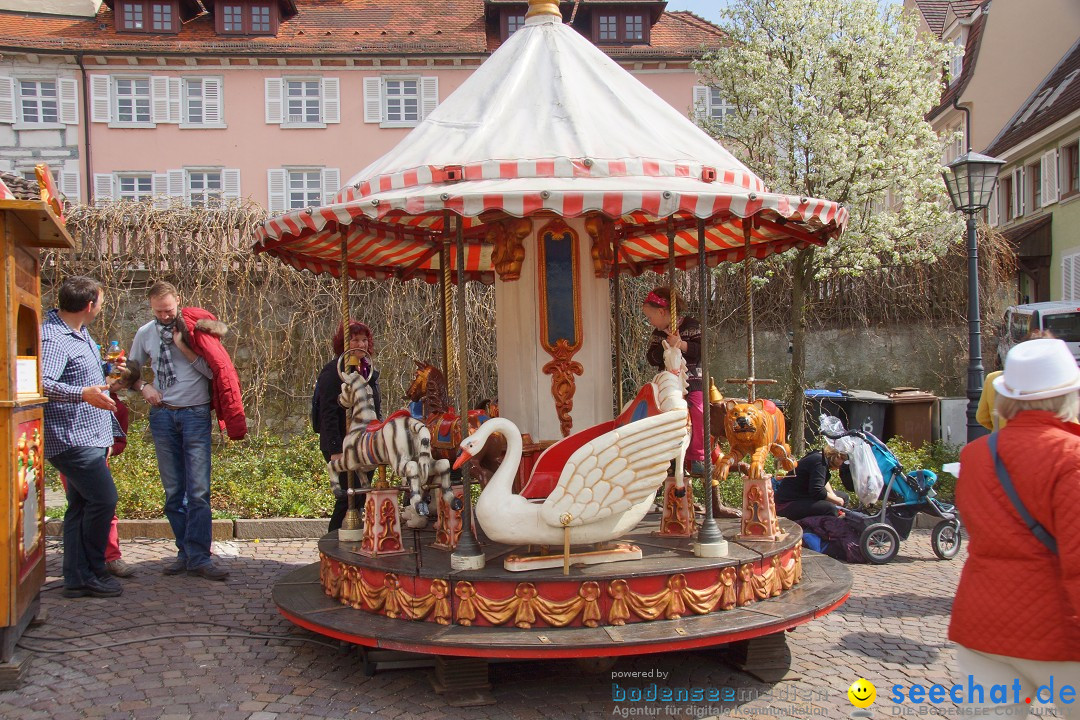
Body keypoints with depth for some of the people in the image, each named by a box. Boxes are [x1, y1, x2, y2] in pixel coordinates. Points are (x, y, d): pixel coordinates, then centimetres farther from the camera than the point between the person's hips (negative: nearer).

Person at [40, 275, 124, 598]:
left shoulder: (79, 333, 15)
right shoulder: (52, 338, -18)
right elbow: (42, 383, -33)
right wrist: (84, 394, -44)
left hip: (89, 438, 11)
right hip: (72, 438, -11)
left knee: (82, 505, 11)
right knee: (104, 499, -11)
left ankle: (77, 579, 17)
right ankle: (92, 574, 1)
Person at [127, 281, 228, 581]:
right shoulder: (145, 333, 9)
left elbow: (212, 370, -7)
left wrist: (183, 347, -14)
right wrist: (144, 387, 2)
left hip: (196, 413, -4)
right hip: (163, 414, 4)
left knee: (199, 490, -8)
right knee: (173, 491, 7)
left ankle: (199, 558, -6)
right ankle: (185, 552, 16)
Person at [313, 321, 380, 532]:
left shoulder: (370, 371, 13)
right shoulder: (334, 371, -10)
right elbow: (328, 414, -16)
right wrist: (336, 450, -21)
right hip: (342, 447, -7)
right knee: (348, 497, -9)